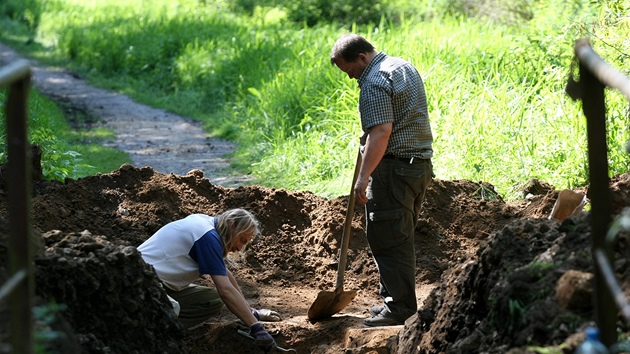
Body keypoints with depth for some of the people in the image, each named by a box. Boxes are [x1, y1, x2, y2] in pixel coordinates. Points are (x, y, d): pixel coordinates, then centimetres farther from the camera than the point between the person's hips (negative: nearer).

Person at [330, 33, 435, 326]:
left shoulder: (374, 82, -15)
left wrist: (363, 177, -27)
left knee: (387, 240, -5)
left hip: (393, 168, -10)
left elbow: (381, 131, -25)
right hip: (420, 164, 10)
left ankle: (399, 308, -3)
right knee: (401, 238, 16)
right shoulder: (403, 66, 17)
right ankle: (393, 300, 22)